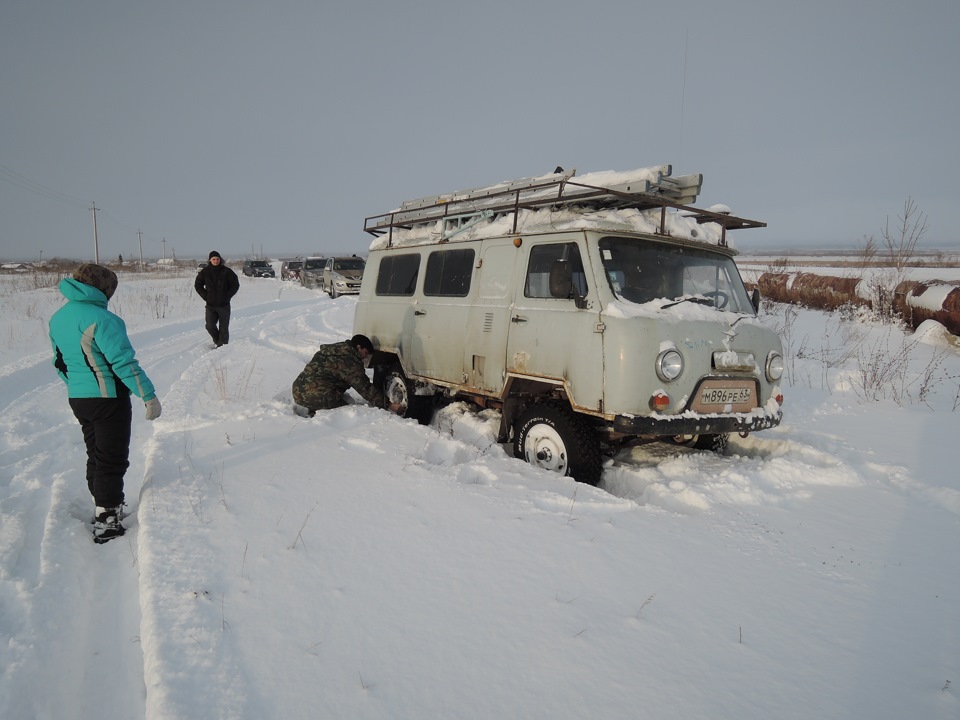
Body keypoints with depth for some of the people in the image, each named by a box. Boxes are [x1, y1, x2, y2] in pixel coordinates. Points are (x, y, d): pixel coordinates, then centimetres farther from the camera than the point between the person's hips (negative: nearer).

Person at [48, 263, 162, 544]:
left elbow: (60, 362, 17)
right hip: (108, 399, -8)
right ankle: (107, 521, 3)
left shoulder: (57, 319, 7)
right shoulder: (100, 318, -21)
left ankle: (102, 509, 31)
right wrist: (149, 395, -18)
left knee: (96, 455, 20)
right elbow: (123, 362, -23)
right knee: (112, 460, 0)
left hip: (78, 399, 8)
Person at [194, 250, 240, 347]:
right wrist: (205, 296, 1)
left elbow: (235, 285, 3)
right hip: (210, 305, 1)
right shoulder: (205, 272, 3)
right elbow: (197, 285, 13)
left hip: (224, 304, -1)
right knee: (210, 326, -7)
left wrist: (227, 296, -5)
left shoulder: (226, 271, -2)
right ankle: (218, 341, 18)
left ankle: (223, 346, 10)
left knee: (224, 327, 1)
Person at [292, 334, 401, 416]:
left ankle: (309, 408, 6)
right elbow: (365, 389, -14)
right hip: (317, 396, -10)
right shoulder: (350, 362, -12)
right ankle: (313, 413, -11)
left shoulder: (334, 349, 18)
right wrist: (388, 405, -10)